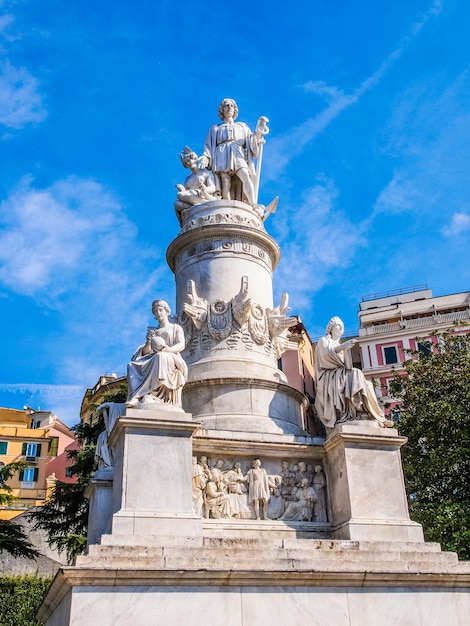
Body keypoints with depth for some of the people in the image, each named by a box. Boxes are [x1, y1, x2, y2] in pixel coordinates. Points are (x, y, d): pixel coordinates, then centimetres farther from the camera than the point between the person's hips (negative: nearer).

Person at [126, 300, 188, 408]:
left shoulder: (176, 328, 19)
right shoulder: (152, 331, 27)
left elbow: (181, 345, -1)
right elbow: (145, 352, 15)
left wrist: (169, 350, -23)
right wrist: (148, 343, -8)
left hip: (171, 361, -4)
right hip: (152, 361, 4)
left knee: (161, 357, -40)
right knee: (133, 365, -27)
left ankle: (148, 395, -48)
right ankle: (137, 398, -46)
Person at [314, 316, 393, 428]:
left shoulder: (340, 346, 33)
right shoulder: (324, 341, 12)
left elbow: (345, 364, 21)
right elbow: (327, 353, -13)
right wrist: (343, 346, -29)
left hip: (341, 376, 7)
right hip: (329, 377, -7)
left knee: (366, 384, -19)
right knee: (356, 374, -31)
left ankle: (375, 416, -33)